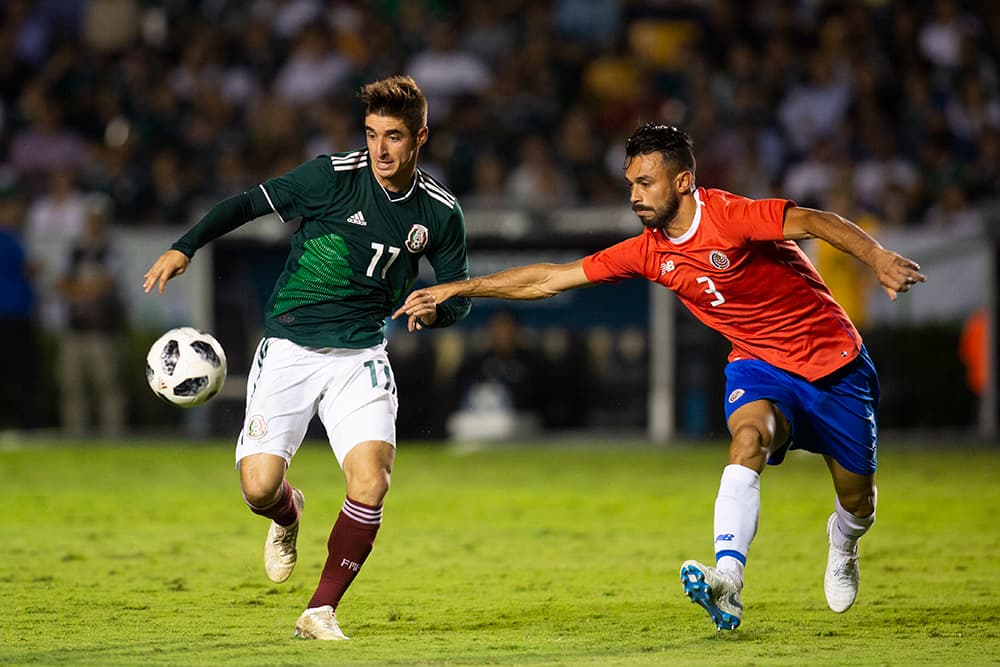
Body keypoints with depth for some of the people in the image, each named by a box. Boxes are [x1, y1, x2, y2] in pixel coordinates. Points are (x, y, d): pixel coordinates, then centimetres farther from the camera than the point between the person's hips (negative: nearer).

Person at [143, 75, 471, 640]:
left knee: (371, 481, -20)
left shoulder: (440, 212, -1)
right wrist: (185, 248, -14)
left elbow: (459, 297, 10)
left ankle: (322, 612, -4)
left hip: (361, 354, 2)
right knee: (260, 487, -13)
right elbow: (249, 203, -3)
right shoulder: (333, 176, -10)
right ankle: (288, 515, 28)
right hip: (289, 350, -1)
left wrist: (435, 308, -14)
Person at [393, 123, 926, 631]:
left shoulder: (729, 216, -23)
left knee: (857, 498, 3)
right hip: (758, 364, 3)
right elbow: (549, 279, -1)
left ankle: (842, 541, 42)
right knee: (748, 439, -31)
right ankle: (727, 582, -45)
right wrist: (453, 290, -4)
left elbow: (814, 221, -33)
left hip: (836, 362, -3)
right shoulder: (648, 252, -5)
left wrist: (877, 258, -50)